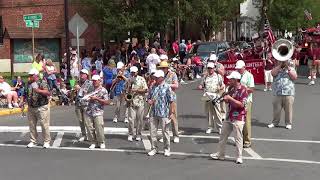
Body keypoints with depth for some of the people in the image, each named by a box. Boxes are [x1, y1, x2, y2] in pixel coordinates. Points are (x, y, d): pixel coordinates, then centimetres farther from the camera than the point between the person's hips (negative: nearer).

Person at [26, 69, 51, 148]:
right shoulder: (29, 84, 13)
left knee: (44, 125, -3)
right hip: (31, 108, 6)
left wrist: (38, 90, -27)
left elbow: (48, 93, -19)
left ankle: (46, 141, 6)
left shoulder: (42, 83, -7)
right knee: (32, 125, 9)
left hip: (41, 108, -6)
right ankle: (33, 141, 20)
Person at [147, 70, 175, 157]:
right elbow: (149, 97, 19)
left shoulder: (167, 87, -6)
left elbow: (171, 101, -7)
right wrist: (149, 101, -5)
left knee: (165, 131, 5)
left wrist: (171, 113, -10)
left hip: (164, 114, -5)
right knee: (152, 131, 7)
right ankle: (154, 148, 18)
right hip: (153, 113, 5)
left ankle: (167, 149, 17)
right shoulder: (153, 87, 10)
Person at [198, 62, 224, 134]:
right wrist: (200, 87, -3)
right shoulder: (205, 77, 15)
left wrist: (220, 88, -15)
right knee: (209, 112, 5)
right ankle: (210, 127, 15)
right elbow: (202, 85, 21)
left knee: (217, 112, -5)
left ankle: (219, 127, 3)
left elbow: (222, 85, 7)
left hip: (215, 96, -3)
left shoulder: (218, 76, 7)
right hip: (207, 97, 3)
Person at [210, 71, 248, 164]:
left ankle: (239, 157, 10)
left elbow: (241, 104, -21)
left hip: (238, 118, -8)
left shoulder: (243, 90, -13)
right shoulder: (231, 89, 11)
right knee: (223, 136, 12)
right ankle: (220, 154, 23)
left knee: (238, 138, -2)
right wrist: (225, 99, 0)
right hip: (229, 117, 8)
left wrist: (230, 98, -22)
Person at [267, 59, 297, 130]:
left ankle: (288, 123, 11)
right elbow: (273, 73, -8)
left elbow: (295, 77, -5)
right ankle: (275, 122, 19)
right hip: (277, 93, 1)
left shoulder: (291, 69, 12)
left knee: (288, 109, 1)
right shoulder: (276, 68, 14)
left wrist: (288, 68, -7)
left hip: (289, 93, -1)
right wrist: (279, 65, -8)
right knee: (276, 109, 6)